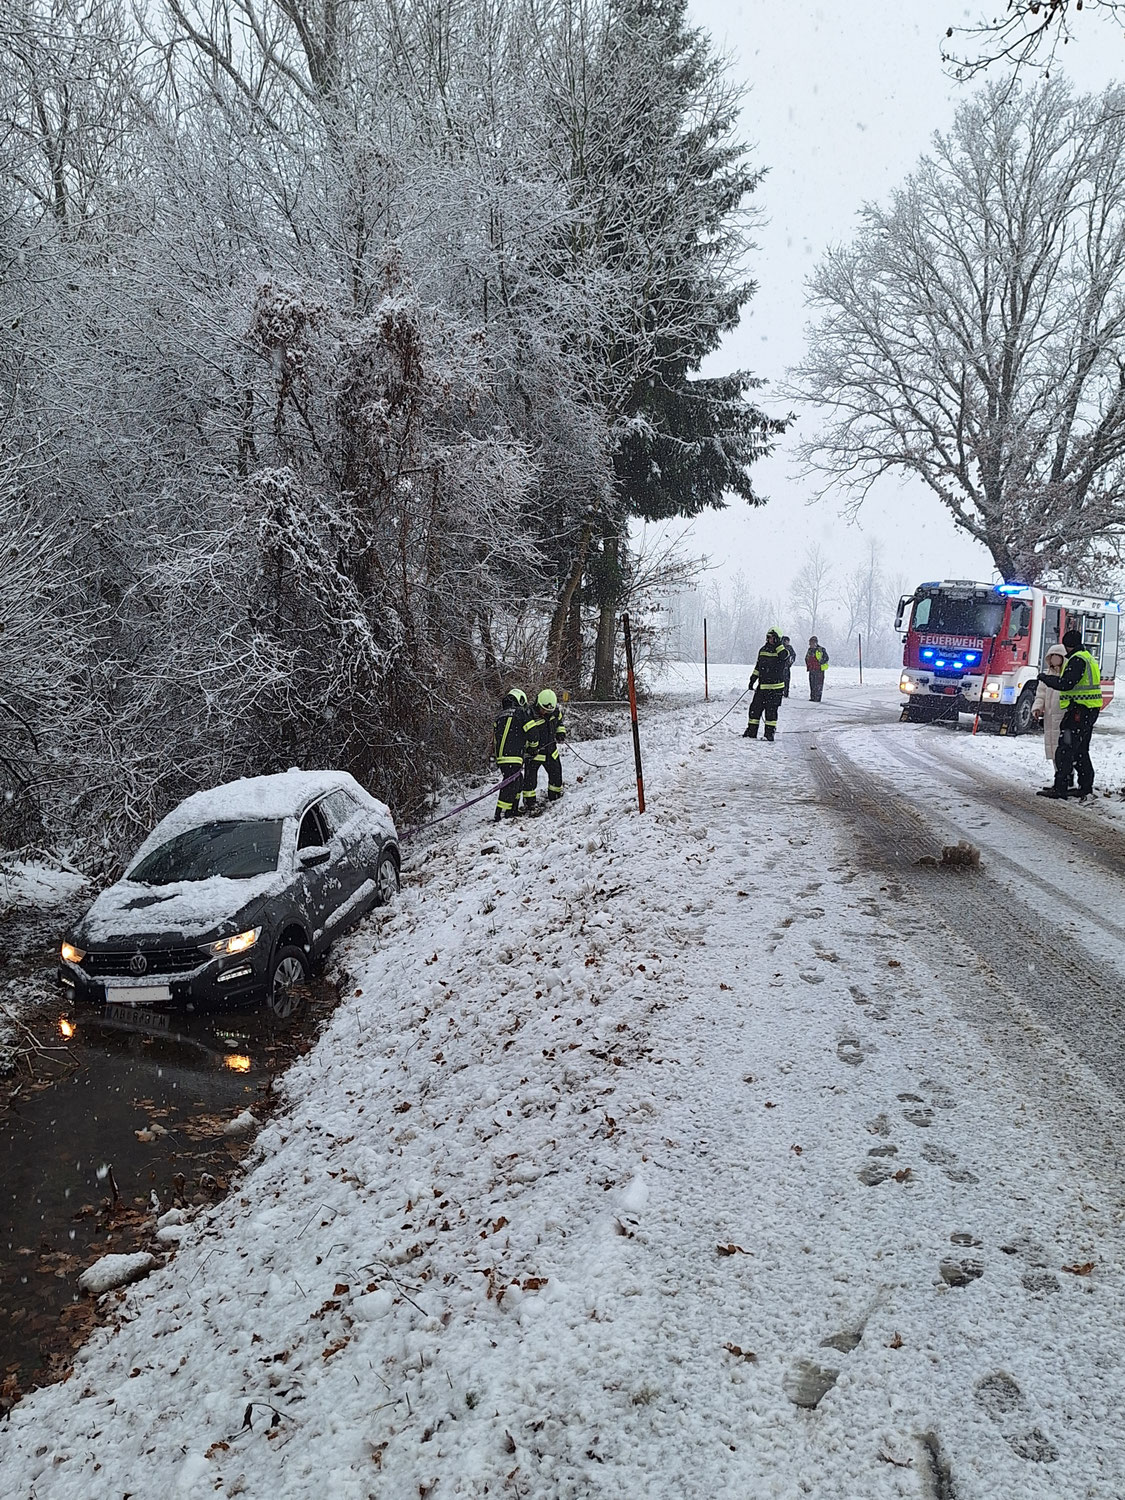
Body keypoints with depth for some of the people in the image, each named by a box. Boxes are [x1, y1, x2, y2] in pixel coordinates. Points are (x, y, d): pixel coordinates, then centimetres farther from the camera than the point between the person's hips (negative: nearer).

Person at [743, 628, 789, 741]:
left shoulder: (781, 650, -3)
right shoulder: (763, 650, 13)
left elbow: (785, 656, -29)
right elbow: (758, 666, 21)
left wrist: (777, 645, -24)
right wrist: (753, 679, 18)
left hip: (775, 687, -5)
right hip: (762, 685, 5)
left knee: (771, 710, -4)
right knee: (755, 707, 5)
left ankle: (770, 732, 4)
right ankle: (751, 731, 14)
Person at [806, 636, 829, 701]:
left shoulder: (821, 649, -7)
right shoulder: (810, 650, 13)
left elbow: (826, 658, -7)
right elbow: (806, 658, 25)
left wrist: (820, 663, -14)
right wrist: (808, 667, 15)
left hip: (819, 670, -6)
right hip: (811, 670, 6)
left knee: (818, 685, -6)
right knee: (812, 684, 9)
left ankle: (817, 698, -4)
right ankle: (812, 697, 16)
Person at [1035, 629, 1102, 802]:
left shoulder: (1077, 660, -14)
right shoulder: (1089, 658, 19)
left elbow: (1066, 684, -22)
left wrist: (1045, 678, -10)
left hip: (1079, 710, -10)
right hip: (1090, 710, 10)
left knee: (1065, 750, -9)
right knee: (1081, 751, 15)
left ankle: (1060, 788, -9)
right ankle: (1086, 789, 18)